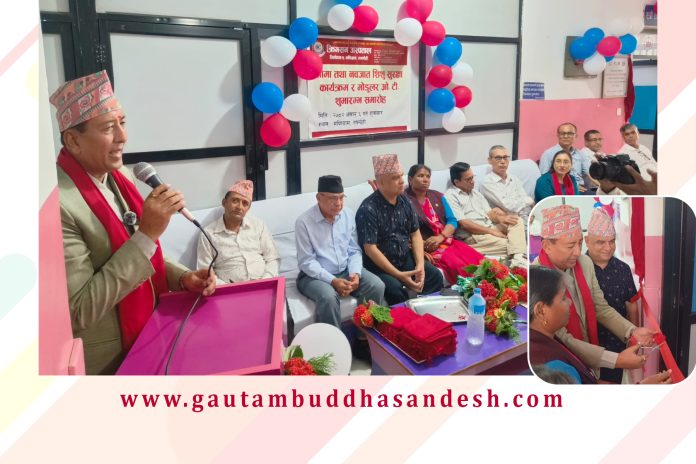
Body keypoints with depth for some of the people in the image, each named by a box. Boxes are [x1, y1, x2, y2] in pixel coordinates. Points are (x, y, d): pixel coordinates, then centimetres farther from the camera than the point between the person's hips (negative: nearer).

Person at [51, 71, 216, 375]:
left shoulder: (121, 176, 0)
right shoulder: (60, 203, -26)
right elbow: (80, 311, -27)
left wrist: (183, 277, -5)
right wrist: (147, 234, -31)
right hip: (105, 363, -7)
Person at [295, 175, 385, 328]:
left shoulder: (348, 215, 2)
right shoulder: (304, 222, -13)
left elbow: (354, 250, 5)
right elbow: (306, 262, -14)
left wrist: (355, 273, -15)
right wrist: (332, 280, -25)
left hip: (346, 270, 5)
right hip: (315, 275, -4)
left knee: (377, 286, -18)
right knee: (329, 297, -35)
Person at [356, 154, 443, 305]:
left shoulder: (404, 201, 3)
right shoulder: (368, 209, -19)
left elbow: (415, 233, 7)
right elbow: (370, 249, -22)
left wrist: (420, 265, -9)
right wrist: (399, 275, -24)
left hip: (405, 258, 6)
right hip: (379, 265, -6)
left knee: (435, 276, -10)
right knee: (395, 289, -30)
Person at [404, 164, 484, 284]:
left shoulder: (437, 196, 18)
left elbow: (452, 220, 11)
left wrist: (440, 237, -7)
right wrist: (422, 244, -19)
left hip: (447, 241, 6)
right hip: (427, 247, -5)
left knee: (477, 259, -21)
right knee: (457, 265, -30)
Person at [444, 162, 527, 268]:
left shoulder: (476, 193, 22)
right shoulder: (450, 196, -6)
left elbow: (489, 213, 16)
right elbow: (464, 224, -14)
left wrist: (500, 218, -10)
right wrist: (492, 231, -15)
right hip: (472, 236, -8)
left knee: (517, 221, -15)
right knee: (507, 243, -27)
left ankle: (518, 259, -33)